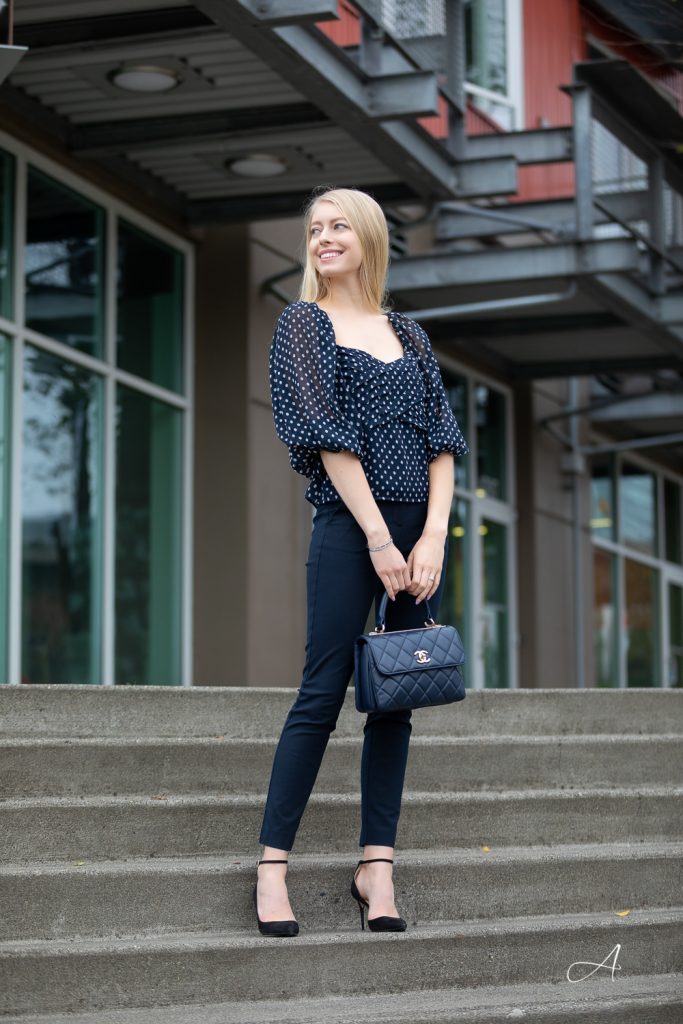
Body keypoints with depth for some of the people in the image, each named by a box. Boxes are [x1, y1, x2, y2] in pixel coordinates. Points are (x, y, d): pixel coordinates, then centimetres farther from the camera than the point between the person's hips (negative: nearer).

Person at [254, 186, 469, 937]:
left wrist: (433, 536, -6)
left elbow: (441, 438, 9)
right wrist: (379, 537, -13)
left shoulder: (408, 334, 15)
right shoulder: (303, 323, 4)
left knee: (394, 696, 5)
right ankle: (273, 863, -1)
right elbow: (326, 436, -6)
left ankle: (377, 865, 10)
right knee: (323, 692, -6)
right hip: (348, 523, -4)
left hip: (420, 525, 4)